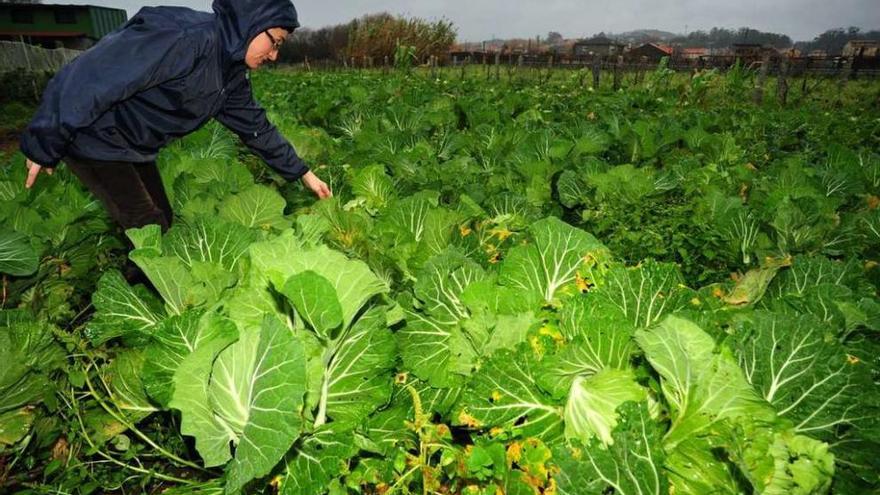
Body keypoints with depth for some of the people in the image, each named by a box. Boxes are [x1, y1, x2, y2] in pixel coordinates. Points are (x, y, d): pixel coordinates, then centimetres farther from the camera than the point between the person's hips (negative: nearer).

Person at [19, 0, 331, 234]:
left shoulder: (230, 73, 0)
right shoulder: (185, 37, -30)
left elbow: (254, 125, 9)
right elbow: (93, 78, -31)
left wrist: (302, 173, 8)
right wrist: (43, 147, -25)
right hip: (92, 136, -8)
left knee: (162, 221, 11)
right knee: (148, 229, -7)